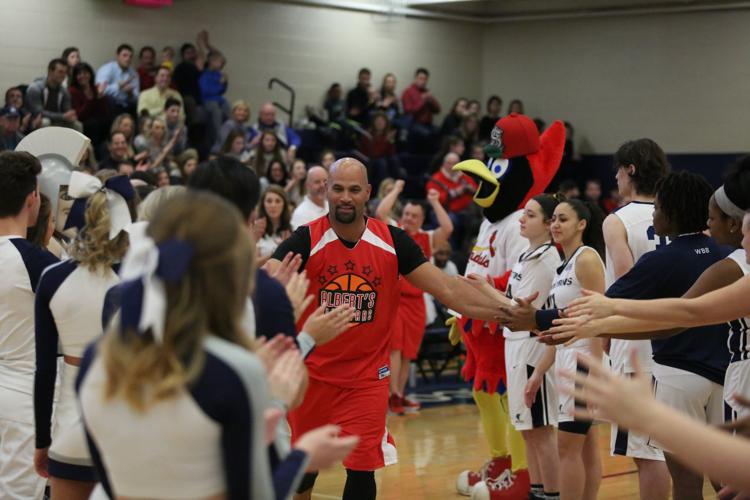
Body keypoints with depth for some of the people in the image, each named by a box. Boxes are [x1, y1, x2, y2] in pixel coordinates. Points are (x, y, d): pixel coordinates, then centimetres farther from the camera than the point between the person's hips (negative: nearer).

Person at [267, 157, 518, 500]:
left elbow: (447, 289, -6)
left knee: (362, 469, -4)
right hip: (311, 372, 0)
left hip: (368, 376, 0)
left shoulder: (392, 241, -7)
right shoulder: (307, 239, -12)